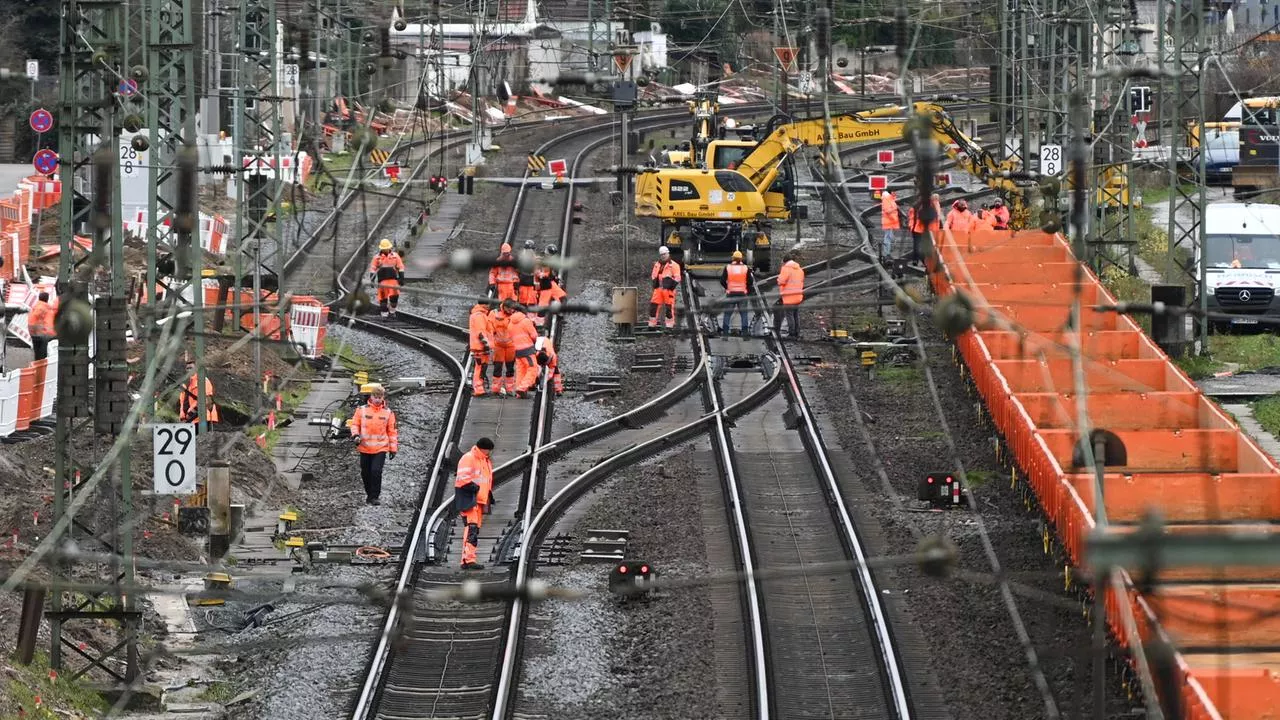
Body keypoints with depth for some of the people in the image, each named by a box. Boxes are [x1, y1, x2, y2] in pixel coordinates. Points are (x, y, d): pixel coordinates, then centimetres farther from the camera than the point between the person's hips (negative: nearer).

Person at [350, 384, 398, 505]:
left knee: (376, 471, -15)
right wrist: (355, 435, -12)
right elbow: (355, 424, 8)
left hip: (381, 448, -2)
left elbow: (392, 431, 8)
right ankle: (369, 494, 27)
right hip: (365, 448, 2)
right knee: (365, 473, 9)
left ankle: (374, 497, -8)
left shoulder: (388, 412, 3)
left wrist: (393, 448, 7)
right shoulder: (362, 410, 2)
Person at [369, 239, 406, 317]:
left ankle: (392, 310, 9)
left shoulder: (395, 256, 6)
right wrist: (372, 280, -1)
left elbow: (400, 268, 8)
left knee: (394, 295, -12)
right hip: (382, 281, 0)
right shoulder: (377, 257, 6)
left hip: (393, 280, 0)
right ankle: (384, 313, 5)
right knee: (383, 297, -2)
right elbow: (372, 269, 7)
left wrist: (401, 278, 1)